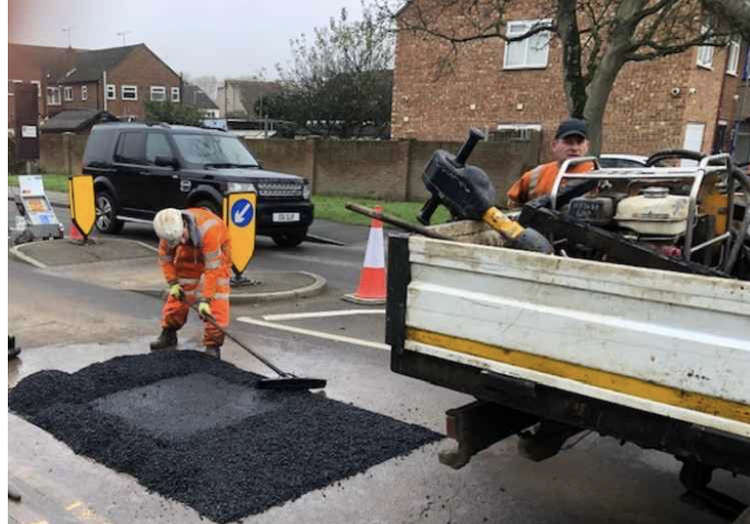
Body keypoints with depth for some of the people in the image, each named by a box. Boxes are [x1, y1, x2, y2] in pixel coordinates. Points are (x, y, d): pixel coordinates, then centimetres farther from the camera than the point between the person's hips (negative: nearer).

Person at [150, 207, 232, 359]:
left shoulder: (208, 229, -44)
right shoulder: (169, 229, -27)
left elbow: (212, 268, -39)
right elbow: (165, 257, -8)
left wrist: (205, 299, -38)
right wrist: (173, 283, -14)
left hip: (216, 253, -5)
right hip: (188, 254, 5)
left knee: (216, 300, -15)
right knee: (177, 293, 4)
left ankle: (213, 345, -11)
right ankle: (169, 335, 23)